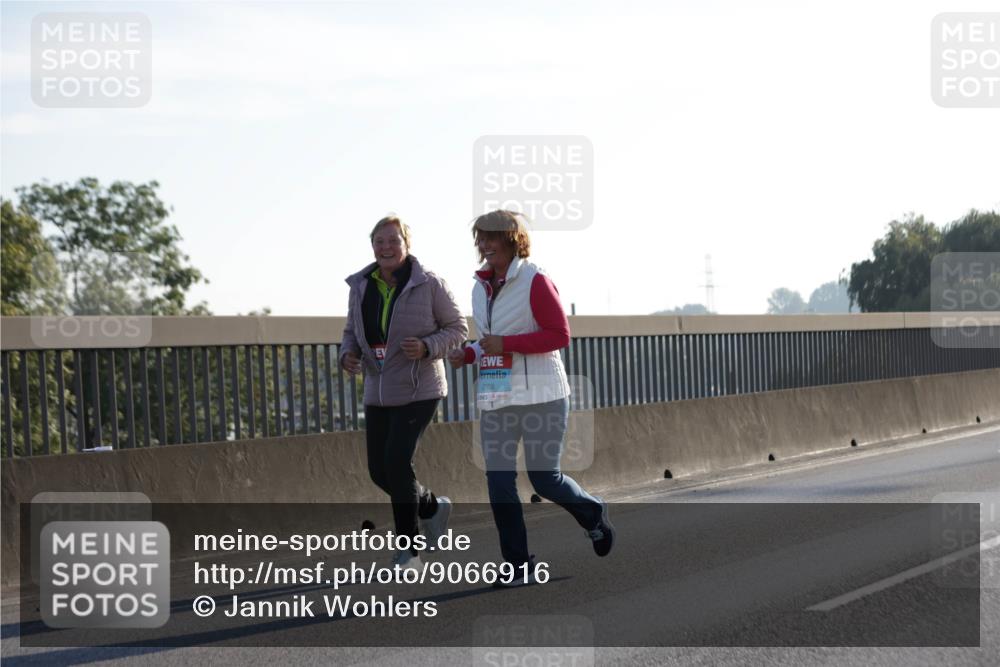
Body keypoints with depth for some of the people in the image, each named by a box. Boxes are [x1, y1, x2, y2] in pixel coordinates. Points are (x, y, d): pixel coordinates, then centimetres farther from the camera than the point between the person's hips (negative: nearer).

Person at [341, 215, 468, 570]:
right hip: (379, 391, 6)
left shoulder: (428, 284, -9)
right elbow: (352, 332, 14)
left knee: (397, 461, -17)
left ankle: (409, 550, -4)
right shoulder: (361, 287, 4)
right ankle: (432, 507, 35)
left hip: (418, 390, -6)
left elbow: (457, 327, -3)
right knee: (379, 470, 5)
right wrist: (348, 355, -8)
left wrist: (427, 348, -21)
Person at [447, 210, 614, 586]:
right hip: (496, 398, 6)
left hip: (540, 395, -6)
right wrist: (466, 355, 3)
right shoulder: (481, 288, 12)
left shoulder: (534, 282, -10)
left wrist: (505, 344, -19)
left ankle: (593, 515, 31)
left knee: (544, 478, -1)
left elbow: (560, 335, -14)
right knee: (498, 481, -3)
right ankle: (518, 564, 4)